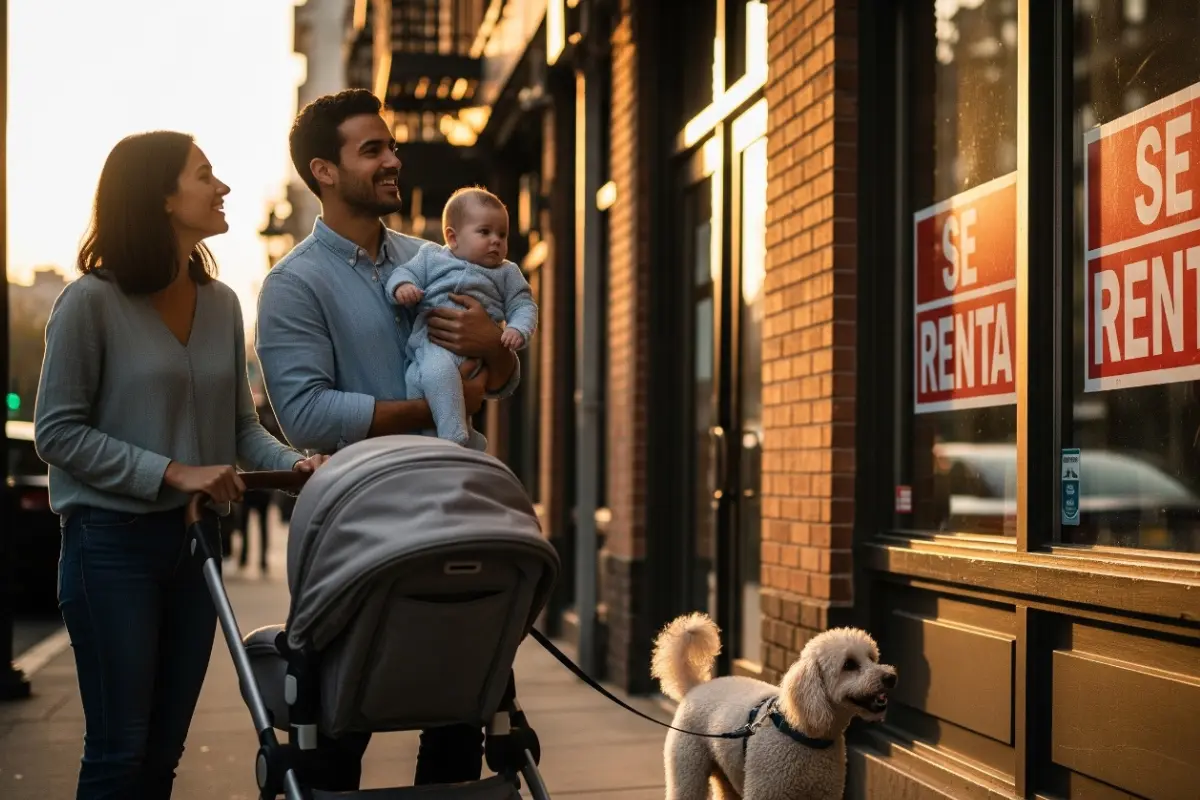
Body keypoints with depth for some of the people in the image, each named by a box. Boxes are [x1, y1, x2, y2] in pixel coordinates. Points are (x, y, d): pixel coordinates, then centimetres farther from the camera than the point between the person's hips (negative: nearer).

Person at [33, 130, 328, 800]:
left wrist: (293, 463, -10)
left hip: (195, 540, 6)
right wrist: (173, 473, -18)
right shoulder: (91, 302, -10)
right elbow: (57, 431, -11)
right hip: (113, 543, -5)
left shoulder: (222, 303, 7)